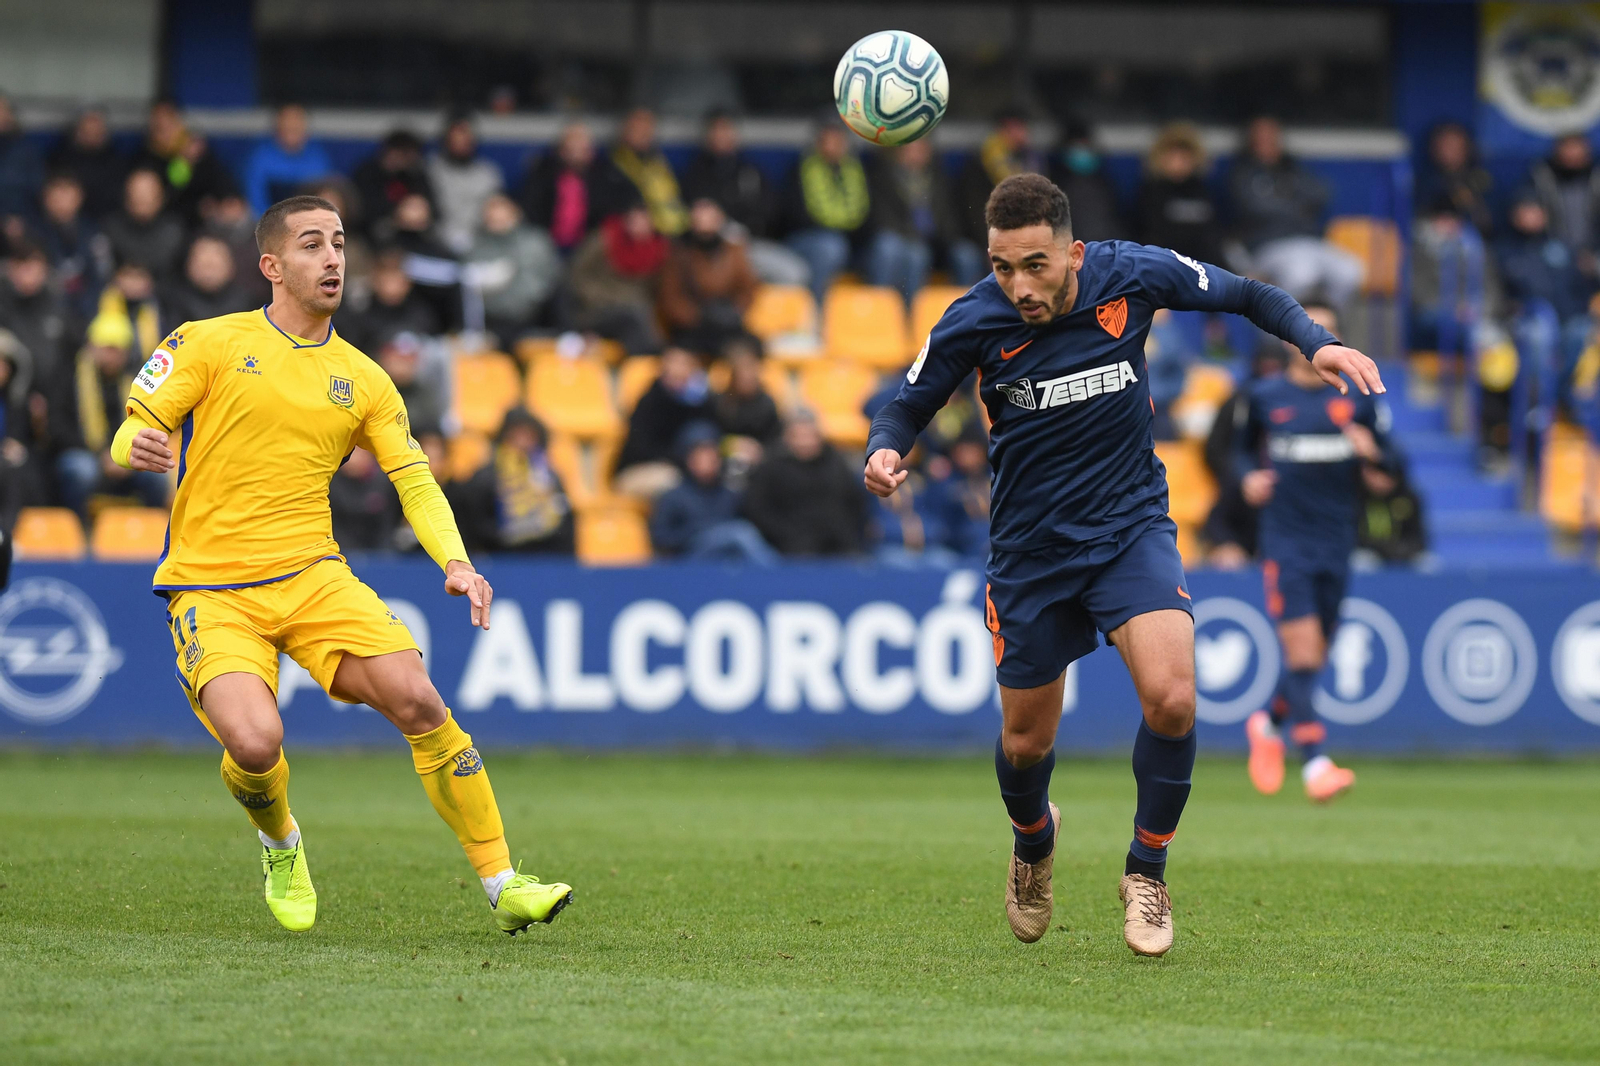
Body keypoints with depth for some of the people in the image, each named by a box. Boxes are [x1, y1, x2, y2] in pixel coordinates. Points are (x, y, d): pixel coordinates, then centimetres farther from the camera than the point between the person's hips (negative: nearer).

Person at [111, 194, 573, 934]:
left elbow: (414, 478, 9)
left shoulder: (361, 380, 10)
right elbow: (130, 434, -1)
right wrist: (137, 448, -27)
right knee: (255, 743, -26)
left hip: (312, 576, 3)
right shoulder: (210, 344, 0)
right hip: (212, 590, -3)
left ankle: (502, 885, -7)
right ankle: (280, 846, 10)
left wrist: (455, 562, -9)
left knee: (418, 702, -17)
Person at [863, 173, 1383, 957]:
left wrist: (1317, 342, -15)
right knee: (1025, 744, 10)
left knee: (1171, 698, -23)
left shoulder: (1132, 275, -15)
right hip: (1031, 548, 1)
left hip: (1130, 525, -1)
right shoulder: (973, 324, -17)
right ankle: (1034, 842, 47)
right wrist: (884, 452, -25)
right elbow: (908, 406, -2)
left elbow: (1245, 296, 1)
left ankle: (1147, 870, 1)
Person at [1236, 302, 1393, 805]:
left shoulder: (1356, 399, 5)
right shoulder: (1265, 396, 4)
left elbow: (1390, 465, 9)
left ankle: (1268, 724, 38)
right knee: (1302, 648, -15)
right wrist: (1248, 477, -2)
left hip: (1336, 545, 2)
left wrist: (1372, 453, -13)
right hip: (1284, 541, -2)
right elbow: (1244, 448, 19)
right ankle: (1315, 763, -19)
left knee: (1315, 657, 9)